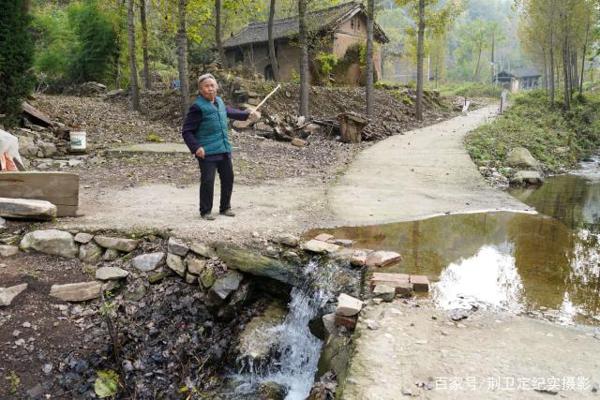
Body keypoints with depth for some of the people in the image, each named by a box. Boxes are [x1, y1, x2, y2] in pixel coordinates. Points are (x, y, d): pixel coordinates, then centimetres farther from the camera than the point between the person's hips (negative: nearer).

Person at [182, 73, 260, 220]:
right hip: (207, 152, -7)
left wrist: (247, 114, 29)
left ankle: (225, 207, 30)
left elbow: (230, 112, 31)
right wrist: (196, 147, -24)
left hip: (224, 150, 8)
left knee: (228, 178, 14)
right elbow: (186, 131, -12)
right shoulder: (198, 107, -13)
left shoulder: (219, 102, 8)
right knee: (207, 181, -6)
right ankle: (206, 211, 12)